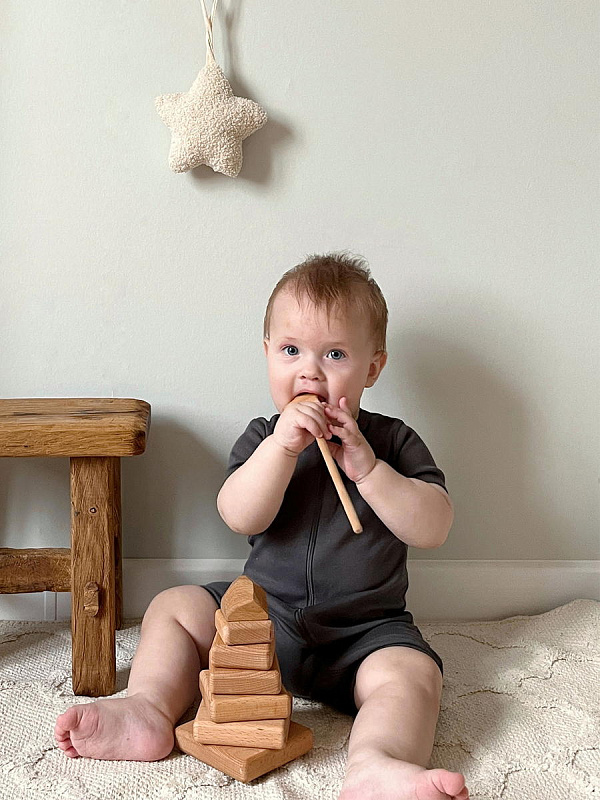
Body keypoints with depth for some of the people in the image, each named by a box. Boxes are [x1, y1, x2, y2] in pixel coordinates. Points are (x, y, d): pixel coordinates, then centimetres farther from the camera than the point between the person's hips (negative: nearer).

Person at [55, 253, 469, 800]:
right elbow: (240, 518, -13)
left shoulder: (394, 442, 0)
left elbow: (434, 529, -12)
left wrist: (367, 467, -22)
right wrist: (282, 446, -26)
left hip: (366, 630, -2)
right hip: (266, 611, 3)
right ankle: (149, 709, -16)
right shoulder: (263, 438, 3)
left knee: (412, 674, -31)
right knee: (173, 608, -5)